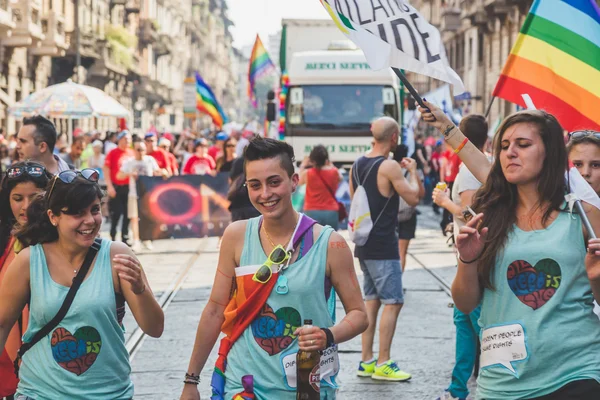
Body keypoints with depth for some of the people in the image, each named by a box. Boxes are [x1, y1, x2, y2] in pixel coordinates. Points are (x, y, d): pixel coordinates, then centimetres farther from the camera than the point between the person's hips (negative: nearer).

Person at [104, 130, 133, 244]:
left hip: (128, 187, 3)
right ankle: (113, 237, 13)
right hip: (116, 187, -3)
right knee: (115, 213, -1)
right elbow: (106, 170, -4)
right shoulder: (113, 153, -2)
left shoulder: (132, 154, 7)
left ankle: (125, 238, 12)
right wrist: (110, 186, -12)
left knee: (127, 214, 4)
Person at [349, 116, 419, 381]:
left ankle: (366, 361, 15)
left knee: (372, 300, 13)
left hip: (364, 244, 8)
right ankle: (383, 364, -5)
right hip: (383, 245, -8)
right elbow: (413, 198, -13)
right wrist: (412, 171, 4)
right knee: (392, 302, -4)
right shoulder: (389, 167, -16)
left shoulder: (357, 165, 9)